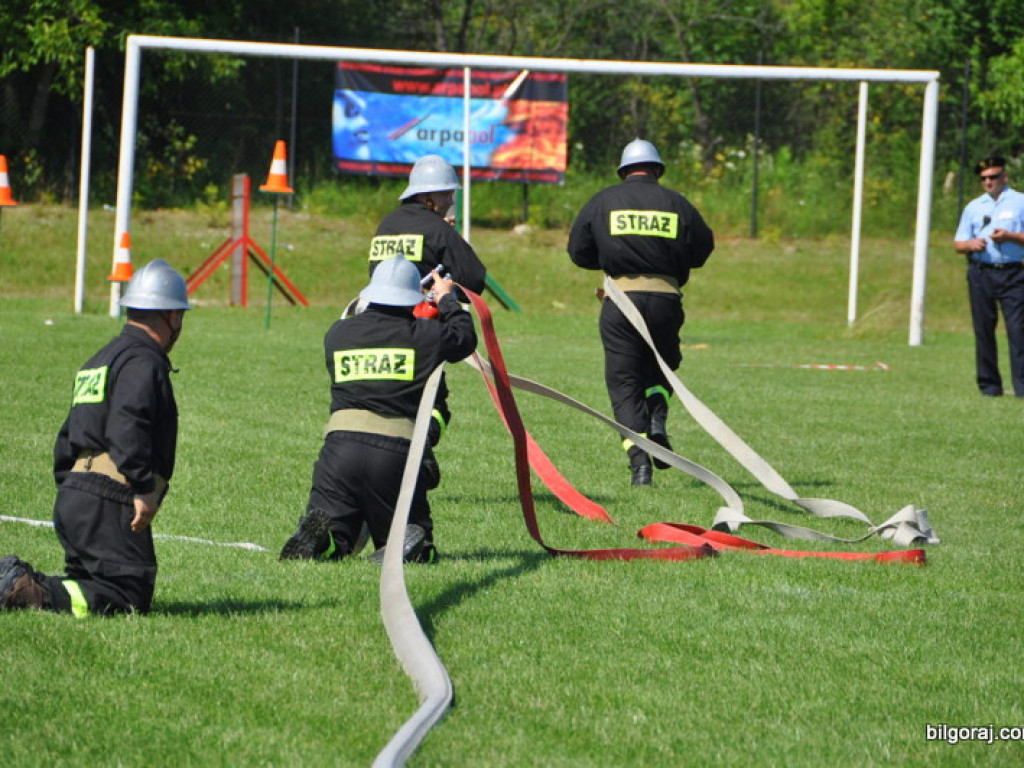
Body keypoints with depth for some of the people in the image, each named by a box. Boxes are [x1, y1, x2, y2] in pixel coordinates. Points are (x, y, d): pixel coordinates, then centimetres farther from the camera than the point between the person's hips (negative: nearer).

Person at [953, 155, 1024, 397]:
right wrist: (970, 244, -5)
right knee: (983, 330, 2)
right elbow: (958, 244, 16)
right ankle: (989, 384, 8)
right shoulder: (973, 207, 17)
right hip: (980, 273, 4)